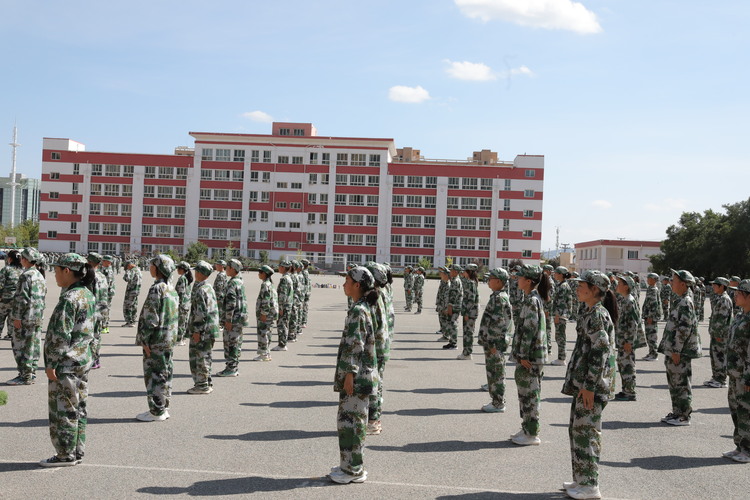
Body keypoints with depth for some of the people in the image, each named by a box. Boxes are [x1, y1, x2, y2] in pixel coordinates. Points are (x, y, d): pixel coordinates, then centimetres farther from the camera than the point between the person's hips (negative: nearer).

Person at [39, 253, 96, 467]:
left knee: (63, 410, 1)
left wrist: (51, 364, -15)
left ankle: (66, 455, 9)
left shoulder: (68, 299, -18)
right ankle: (77, 452, 22)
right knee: (78, 409, 14)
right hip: (84, 359, 9)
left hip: (66, 363, -9)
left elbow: (61, 335, -20)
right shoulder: (87, 295, 9)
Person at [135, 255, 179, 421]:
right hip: (170, 339, 9)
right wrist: (172, 335, 19)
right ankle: (164, 407, 22)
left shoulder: (156, 289, -16)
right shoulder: (172, 289, 10)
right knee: (165, 373, 14)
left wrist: (145, 339, -14)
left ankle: (156, 412, 5)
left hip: (156, 340, -9)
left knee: (154, 374, -1)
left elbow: (150, 317, -19)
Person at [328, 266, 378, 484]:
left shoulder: (358, 311, -16)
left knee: (350, 420, -3)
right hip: (359, 375, 10)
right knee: (351, 420, 16)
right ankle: (351, 465, 25)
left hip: (357, 376, -10)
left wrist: (350, 374, -19)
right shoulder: (362, 308, 14)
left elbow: (355, 345, -20)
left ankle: (354, 470, 4)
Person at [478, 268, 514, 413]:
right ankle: (496, 401, 24)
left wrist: (493, 344, -21)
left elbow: (497, 322, -21)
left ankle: (498, 404, 6)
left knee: (496, 373, -2)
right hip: (492, 342, 10)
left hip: (496, 343, -10)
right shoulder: (497, 296, 13)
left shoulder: (499, 298, -18)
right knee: (492, 372, 16)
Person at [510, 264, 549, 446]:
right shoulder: (534, 298, 13)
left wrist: (523, 355, -19)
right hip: (532, 354, 10)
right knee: (526, 392, 16)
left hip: (530, 355, -10)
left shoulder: (531, 301, -18)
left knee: (529, 393, -1)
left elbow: (530, 329, -21)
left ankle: (532, 434, 7)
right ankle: (527, 429, 26)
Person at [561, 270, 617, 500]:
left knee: (585, 430, -4)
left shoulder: (597, 315, -16)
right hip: (583, 380, 10)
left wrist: (589, 386, -21)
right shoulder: (591, 313, 14)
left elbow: (601, 352, -20)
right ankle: (581, 479, 25)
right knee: (577, 428, 15)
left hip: (592, 382, -10)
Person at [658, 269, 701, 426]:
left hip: (681, 352, -10)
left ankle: (684, 417, 6)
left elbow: (684, 329, -21)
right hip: (673, 350, 10)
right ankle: (677, 412, 24)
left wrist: (676, 351, -20)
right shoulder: (680, 301, 14)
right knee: (674, 383, 15)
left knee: (681, 384, -2)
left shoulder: (685, 303, -16)